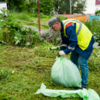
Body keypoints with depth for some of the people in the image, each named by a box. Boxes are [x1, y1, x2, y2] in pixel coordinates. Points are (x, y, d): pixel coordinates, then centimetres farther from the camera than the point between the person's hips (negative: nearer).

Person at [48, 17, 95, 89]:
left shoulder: (68, 27, -28)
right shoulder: (63, 27, 5)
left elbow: (73, 42, -28)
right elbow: (65, 41, 13)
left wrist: (65, 52, -20)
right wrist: (61, 50, 2)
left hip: (85, 42, -11)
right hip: (78, 42, 11)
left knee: (82, 63, -9)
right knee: (73, 59, 17)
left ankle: (84, 84, 4)